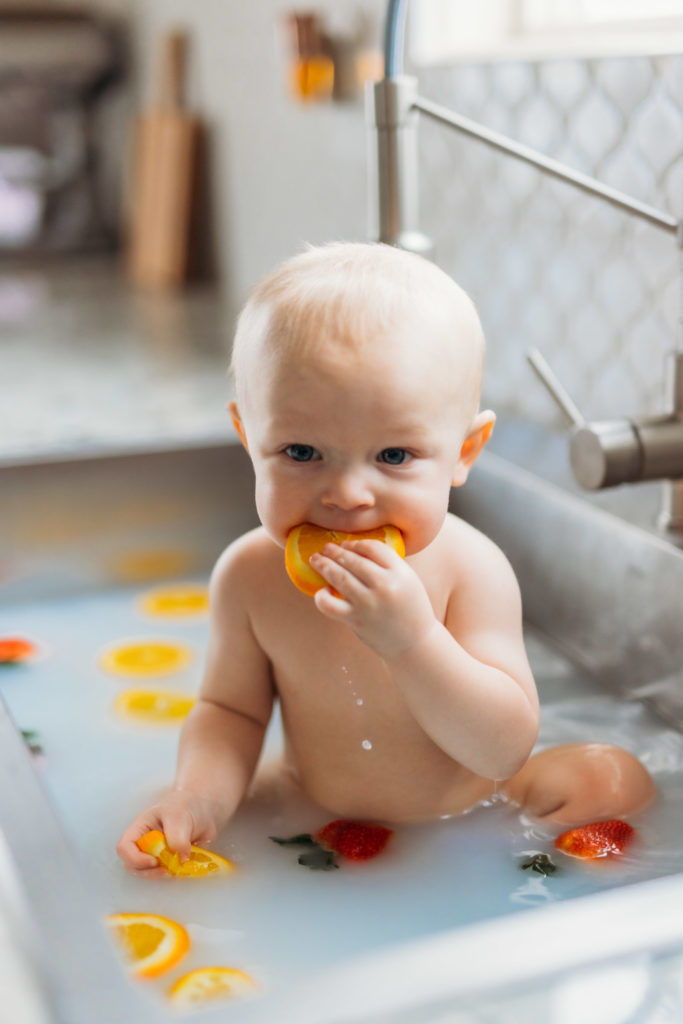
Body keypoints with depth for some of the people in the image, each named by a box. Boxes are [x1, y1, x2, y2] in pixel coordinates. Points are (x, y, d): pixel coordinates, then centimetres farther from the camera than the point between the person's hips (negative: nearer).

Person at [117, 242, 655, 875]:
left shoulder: (470, 570, -24)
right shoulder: (250, 575, -17)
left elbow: (504, 750, -27)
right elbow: (231, 711, -6)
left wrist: (412, 639, -42)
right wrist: (198, 798, -28)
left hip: (472, 820, 0)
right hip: (316, 830, 1)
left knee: (613, 777, -17)